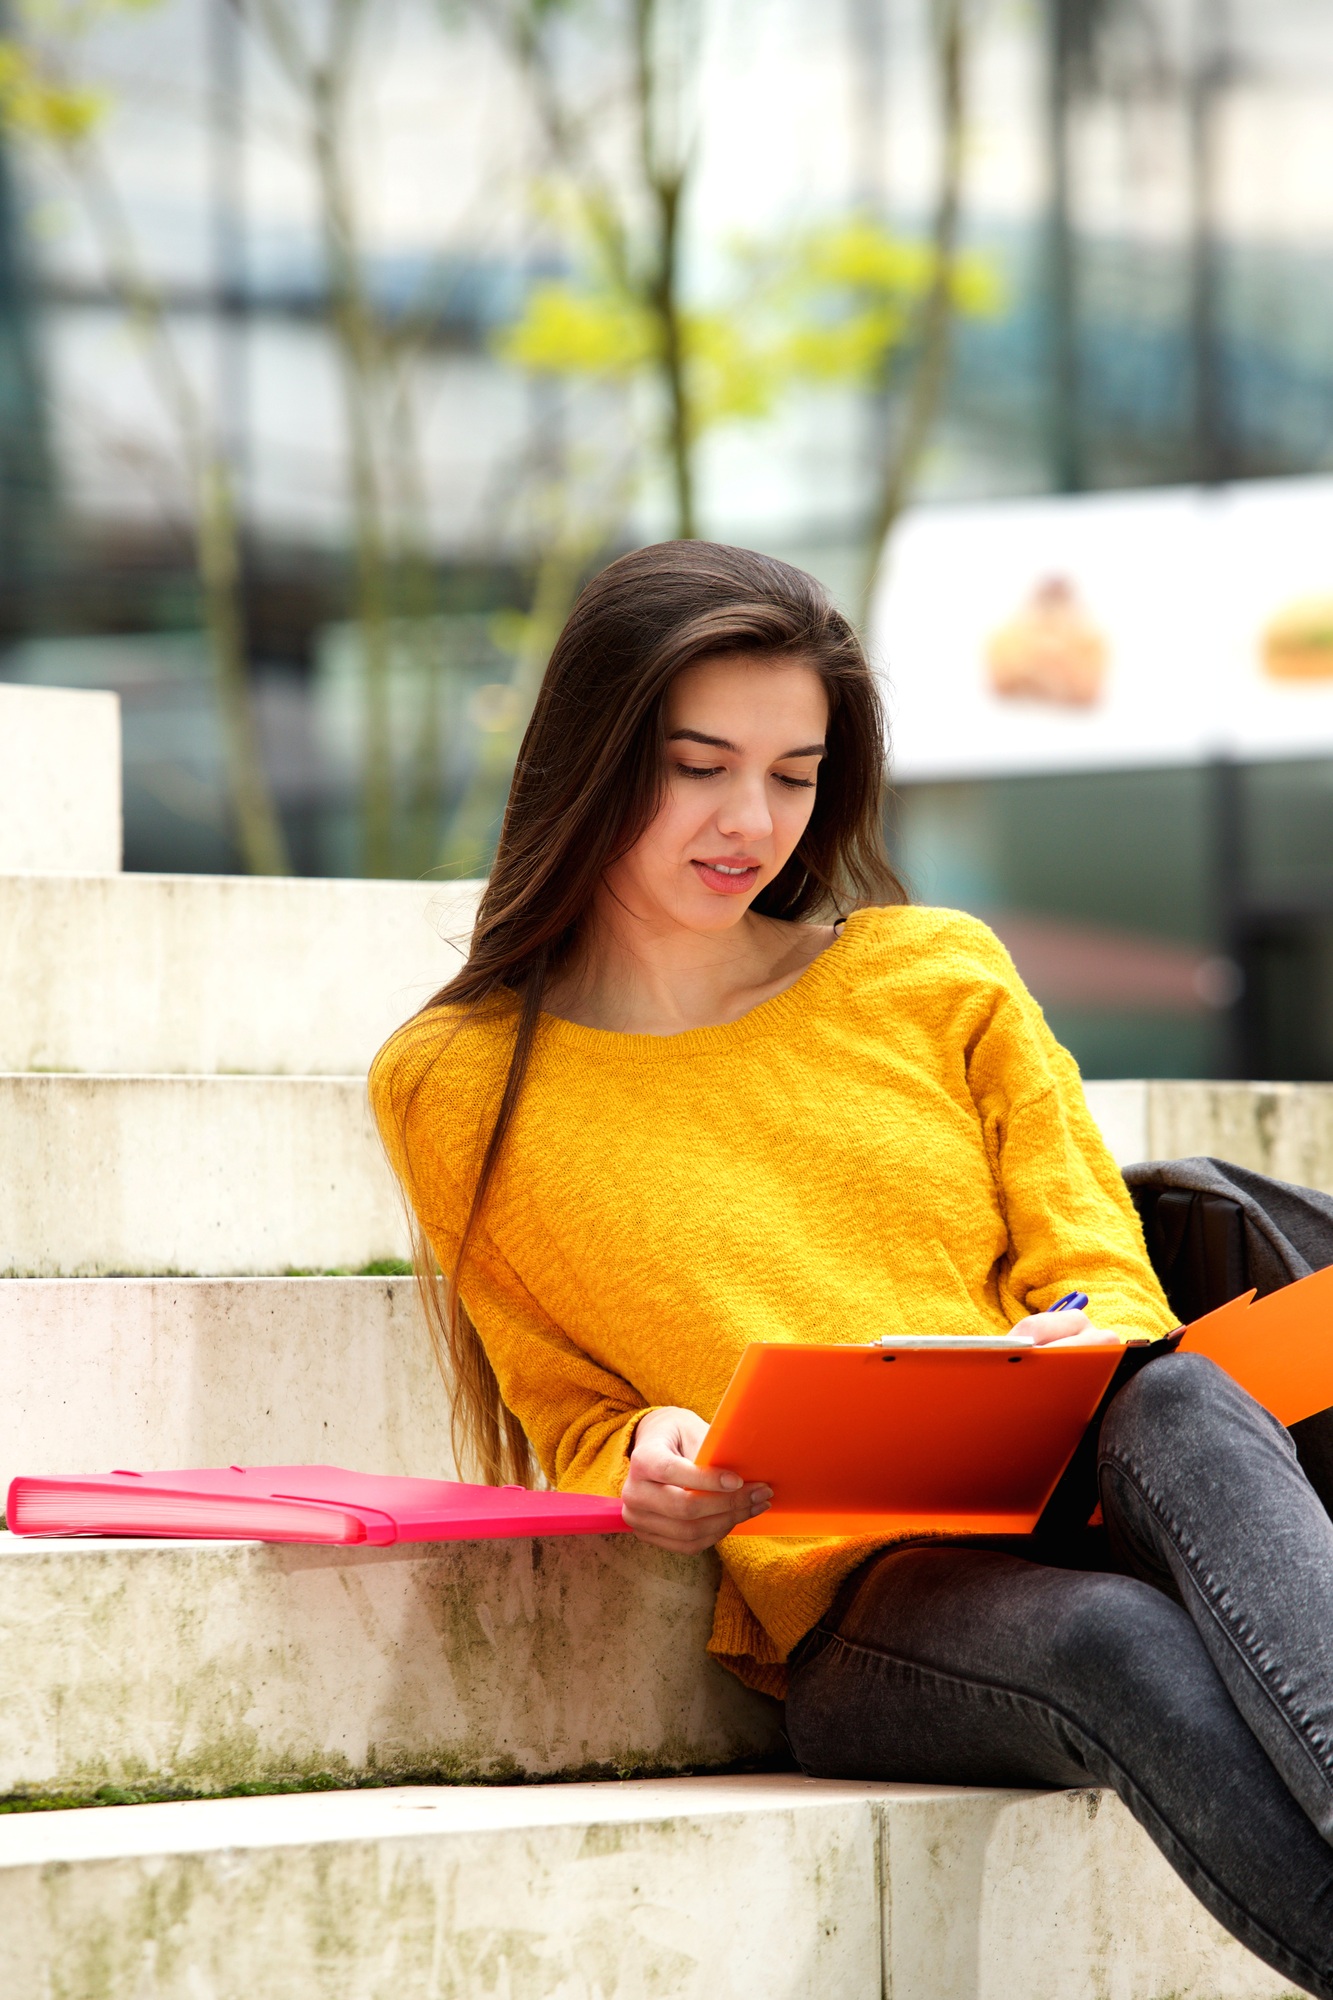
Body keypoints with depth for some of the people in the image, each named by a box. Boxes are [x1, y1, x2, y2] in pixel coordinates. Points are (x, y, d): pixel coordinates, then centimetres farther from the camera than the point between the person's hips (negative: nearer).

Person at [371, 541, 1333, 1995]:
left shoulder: (938, 976, 16)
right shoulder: (460, 1090, 9)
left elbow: (1103, 1275, 14)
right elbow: (570, 1422, 14)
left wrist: (1086, 1348, -11)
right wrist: (645, 1469, -11)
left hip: (1073, 1508, 2)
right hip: (843, 1617, -2)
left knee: (1181, 1408, -36)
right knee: (1120, 1649, -38)